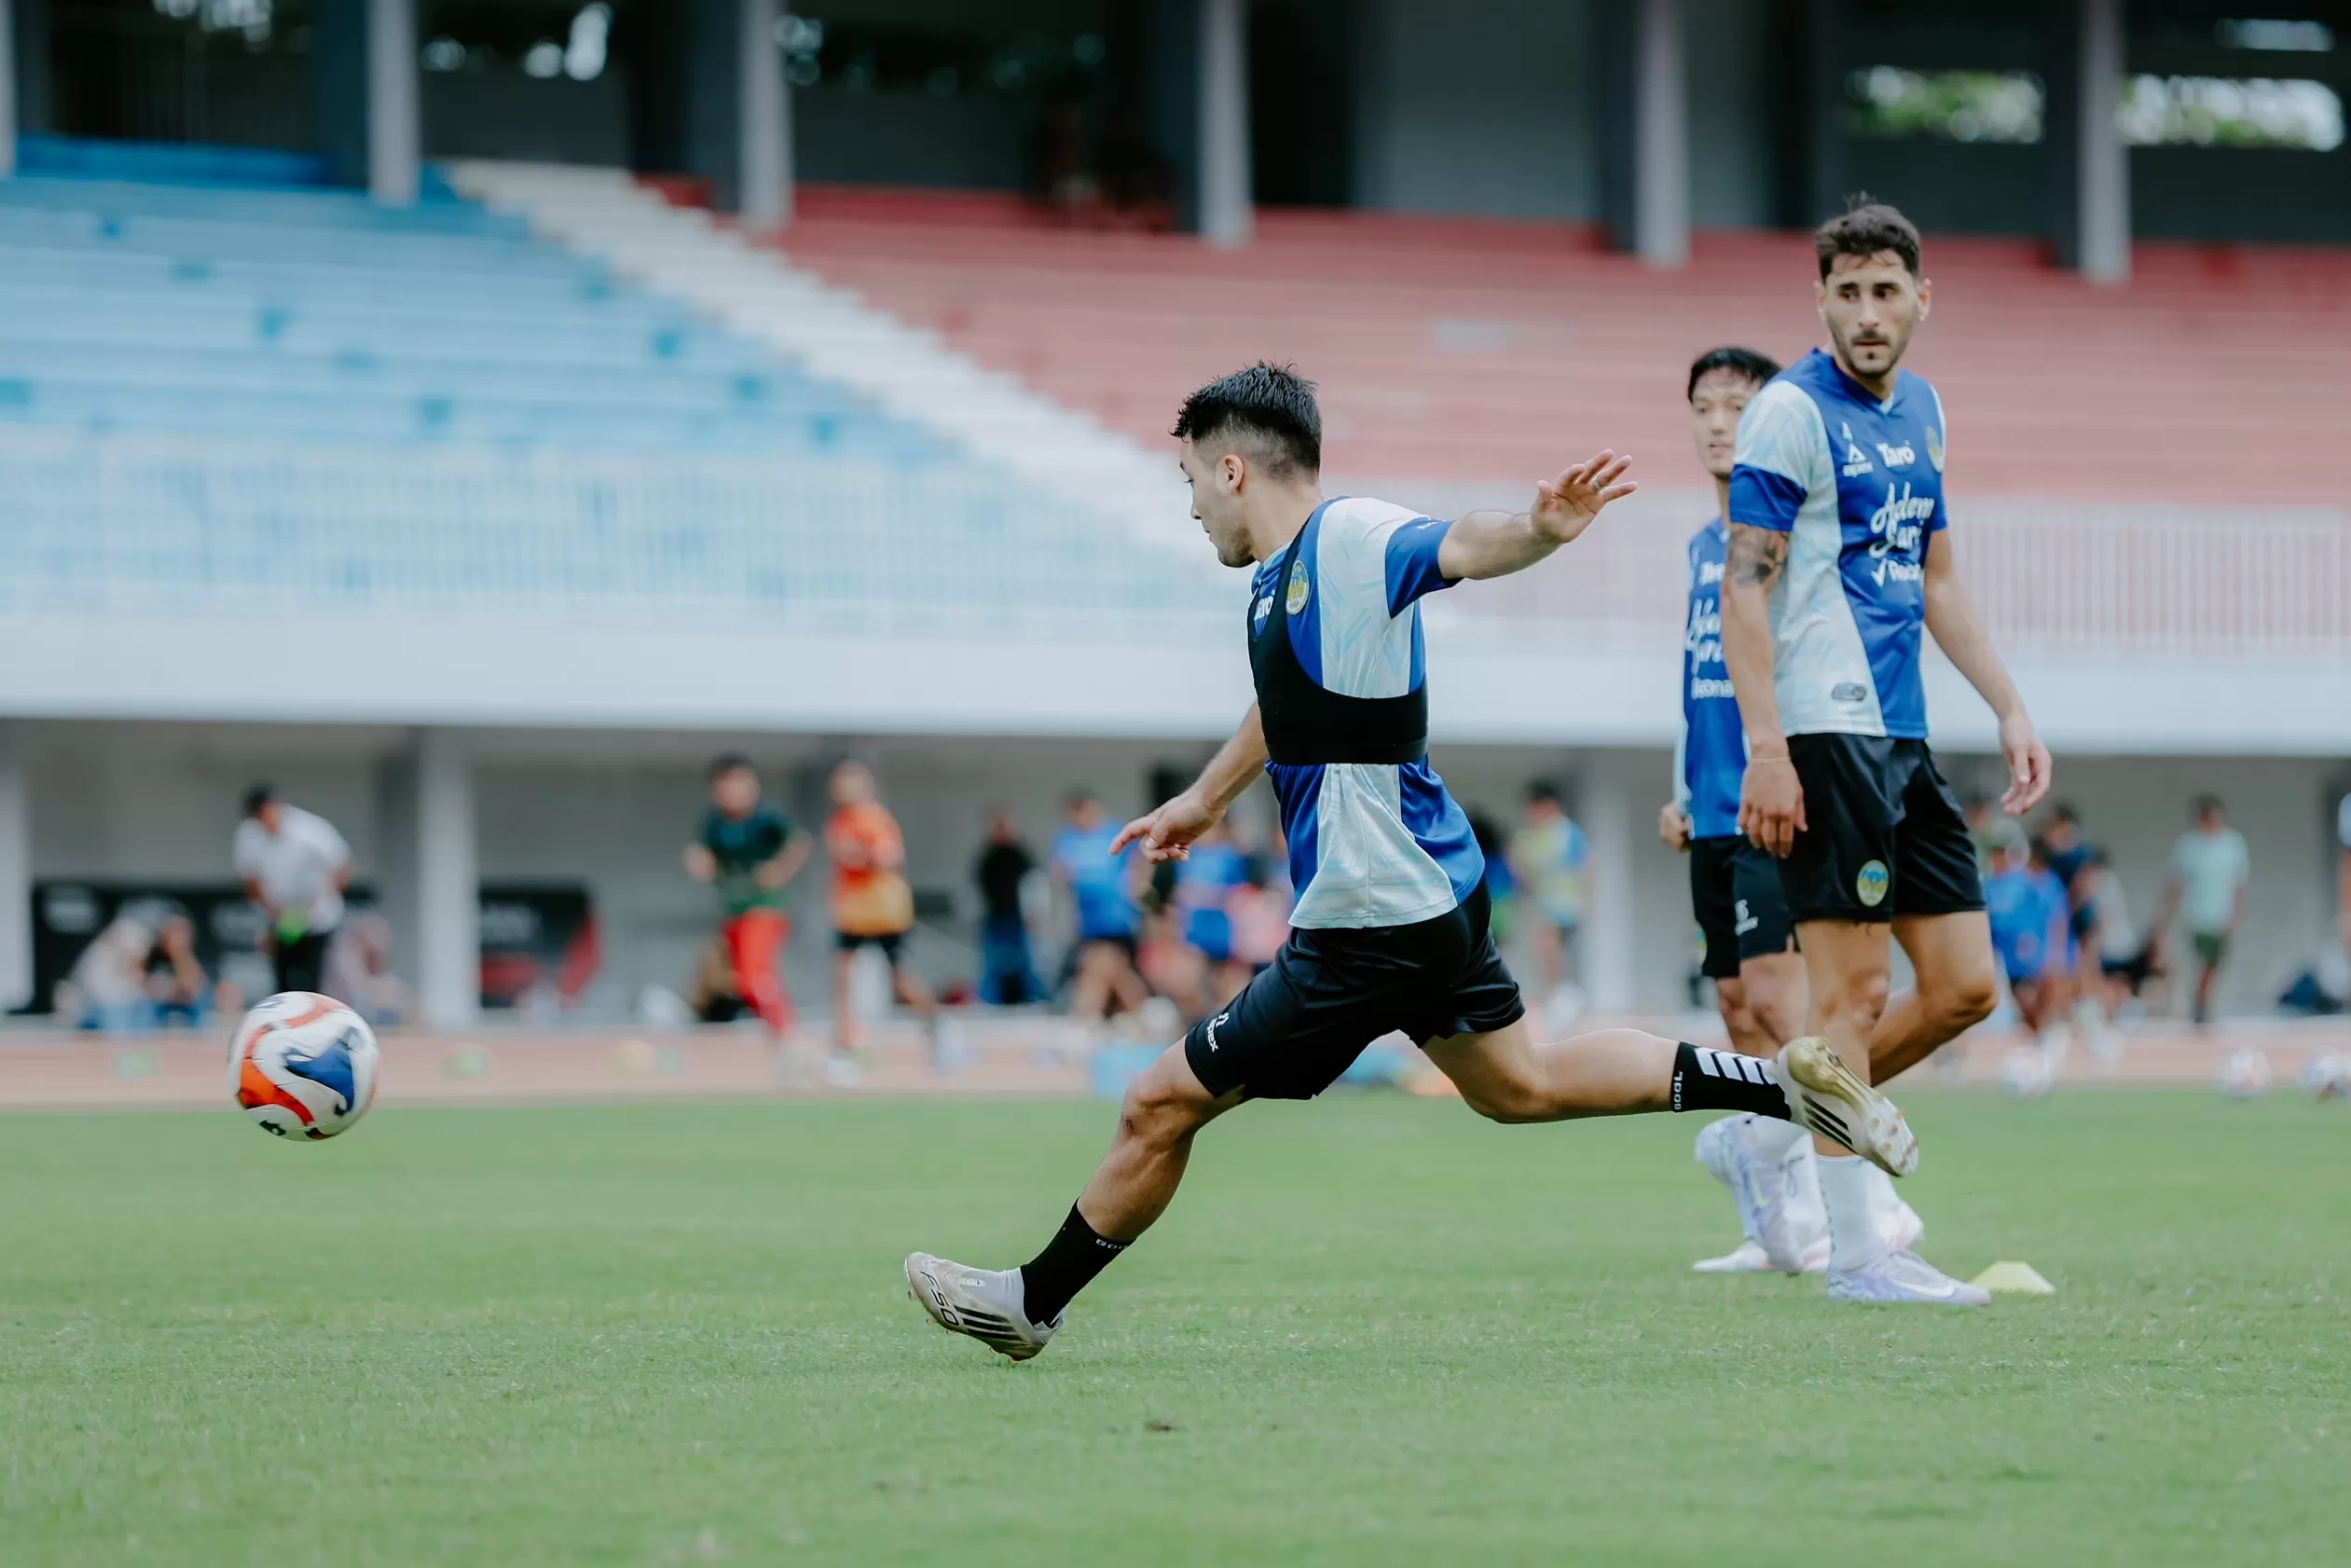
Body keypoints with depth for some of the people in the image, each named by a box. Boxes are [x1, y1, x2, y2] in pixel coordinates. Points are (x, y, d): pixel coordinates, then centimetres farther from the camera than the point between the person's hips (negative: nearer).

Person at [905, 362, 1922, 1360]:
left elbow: (1463, 545, -38)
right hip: (1430, 895, 10)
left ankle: (1033, 1301, 13)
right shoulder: (1281, 577, 10)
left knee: (1161, 1105, -1)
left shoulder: (1351, 541, -19)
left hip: (1371, 925, -10)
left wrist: (1540, 529, -60)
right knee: (1522, 1085, 24)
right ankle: (1781, 1084, 22)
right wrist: (1204, 800, 43)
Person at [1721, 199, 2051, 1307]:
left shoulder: (1920, 412, 16)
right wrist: (1766, 751, -20)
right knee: (1852, 986, -7)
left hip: (1902, 736, 8)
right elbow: (1745, 589, -12)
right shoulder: (1791, 413, -8)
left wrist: (2009, 708, 19)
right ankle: (1855, 1251, -4)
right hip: (1825, 733, -8)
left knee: (1965, 986, 6)